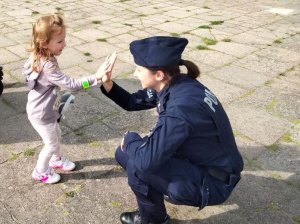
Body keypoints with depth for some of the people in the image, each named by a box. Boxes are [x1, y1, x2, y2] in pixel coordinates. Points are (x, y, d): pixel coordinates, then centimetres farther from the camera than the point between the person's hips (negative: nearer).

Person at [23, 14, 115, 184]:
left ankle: (57, 160, 52)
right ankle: (40, 172, 35)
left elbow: (26, 69, 12)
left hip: (46, 110, 9)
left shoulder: (40, 57, -6)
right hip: (42, 114, -9)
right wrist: (96, 77, -44)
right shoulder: (48, 67, -37)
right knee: (52, 144, 11)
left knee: (57, 136, 27)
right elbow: (71, 84, -40)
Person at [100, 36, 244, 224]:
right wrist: (108, 85, -9)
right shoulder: (172, 85, -7)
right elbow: (133, 102, 7)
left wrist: (130, 137, -12)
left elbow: (147, 159, -32)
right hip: (200, 161, 8)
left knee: (137, 163, -21)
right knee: (125, 153, 3)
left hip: (214, 182, -8)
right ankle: (169, 189, 24)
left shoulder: (180, 107, -34)